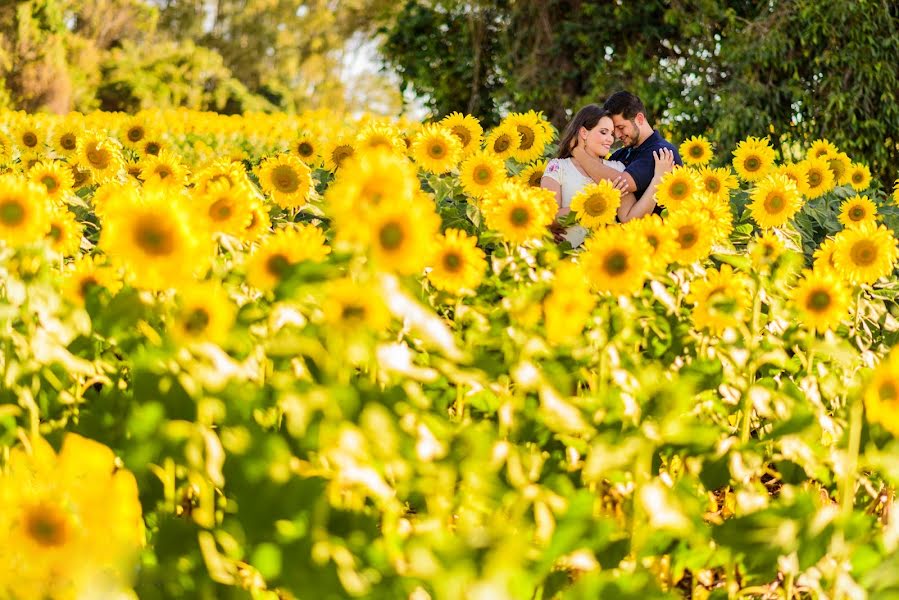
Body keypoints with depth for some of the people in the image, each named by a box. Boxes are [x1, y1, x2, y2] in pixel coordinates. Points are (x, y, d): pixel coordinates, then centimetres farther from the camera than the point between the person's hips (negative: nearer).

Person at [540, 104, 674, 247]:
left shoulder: (617, 168, 14)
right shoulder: (557, 166, 6)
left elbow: (628, 218, 0)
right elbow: (549, 219, -6)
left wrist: (657, 179, -6)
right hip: (570, 250, -2)